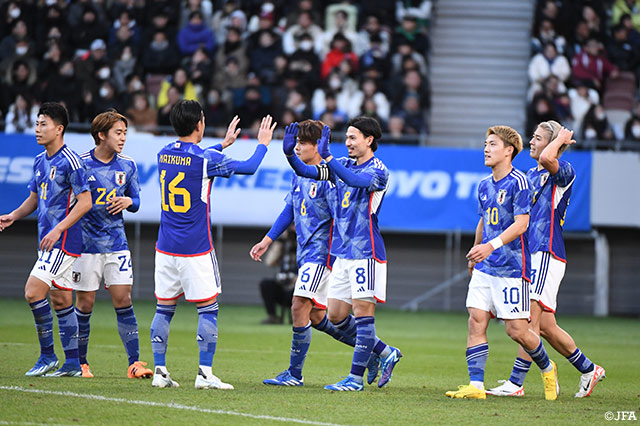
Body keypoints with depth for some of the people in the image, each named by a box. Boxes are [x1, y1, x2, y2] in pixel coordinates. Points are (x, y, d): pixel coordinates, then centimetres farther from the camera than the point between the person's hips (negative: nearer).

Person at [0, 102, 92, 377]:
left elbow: (85, 201, -15)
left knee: (34, 291, -16)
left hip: (63, 240, -9)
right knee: (61, 300, 9)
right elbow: (35, 197, 24)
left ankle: (47, 356, -6)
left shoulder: (70, 161, -13)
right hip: (48, 239, 9)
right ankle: (72, 363, 12)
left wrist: (58, 229, -20)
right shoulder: (40, 161, 13)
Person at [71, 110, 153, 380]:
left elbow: (136, 201, 15)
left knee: (123, 300, -4)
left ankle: (134, 363, -4)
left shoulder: (127, 166, 5)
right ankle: (80, 362, 16)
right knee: (85, 304, 2)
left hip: (116, 243, 3)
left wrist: (128, 201, -8)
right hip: (86, 244, -3)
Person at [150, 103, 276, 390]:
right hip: (196, 250, -6)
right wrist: (263, 143, 15)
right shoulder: (206, 159, -13)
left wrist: (223, 144, 37)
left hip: (166, 247, 6)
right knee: (208, 309, 1)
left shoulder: (164, 154, 6)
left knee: (164, 308, 9)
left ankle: (159, 371, 6)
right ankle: (205, 374, -4)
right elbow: (249, 167, -3)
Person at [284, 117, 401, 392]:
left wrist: (326, 156, -39)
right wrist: (290, 153, -17)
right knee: (336, 317, 8)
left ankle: (356, 378, -3)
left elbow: (356, 180, -30)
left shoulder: (378, 171, -9)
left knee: (363, 313, -6)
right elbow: (307, 171, 3)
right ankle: (385, 353, 20)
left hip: (365, 253, -8)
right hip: (342, 253, 8)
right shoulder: (342, 166, 13)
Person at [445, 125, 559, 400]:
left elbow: (521, 223, -19)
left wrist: (492, 245, -29)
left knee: (517, 330, -4)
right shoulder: (485, 185, 12)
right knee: (476, 320, -6)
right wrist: (474, 252, 35)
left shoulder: (518, 182, -11)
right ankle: (476, 386, -8)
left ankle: (547, 369, 22)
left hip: (512, 267, -7)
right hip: (484, 268, 7)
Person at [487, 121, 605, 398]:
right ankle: (589, 370, 24)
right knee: (545, 326, 10)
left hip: (547, 254, -9)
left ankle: (516, 383, -14)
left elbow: (547, 159, -30)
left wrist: (561, 138, -11)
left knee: (531, 320, -13)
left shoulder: (565, 172, -7)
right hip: (530, 254, 9)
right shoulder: (530, 175, 20)